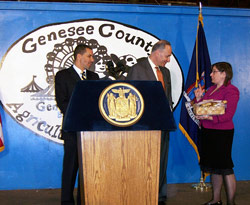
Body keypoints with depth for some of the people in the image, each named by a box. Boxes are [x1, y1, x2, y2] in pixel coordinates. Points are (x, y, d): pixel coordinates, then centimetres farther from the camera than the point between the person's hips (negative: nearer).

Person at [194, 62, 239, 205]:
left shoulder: (231, 91, -8)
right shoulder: (211, 89, 16)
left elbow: (228, 115, -17)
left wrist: (209, 118, -28)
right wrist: (199, 98, 1)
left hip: (222, 133, -8)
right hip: (207, 132, 8)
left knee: (225, 168, -2)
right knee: (214, 167, 14)